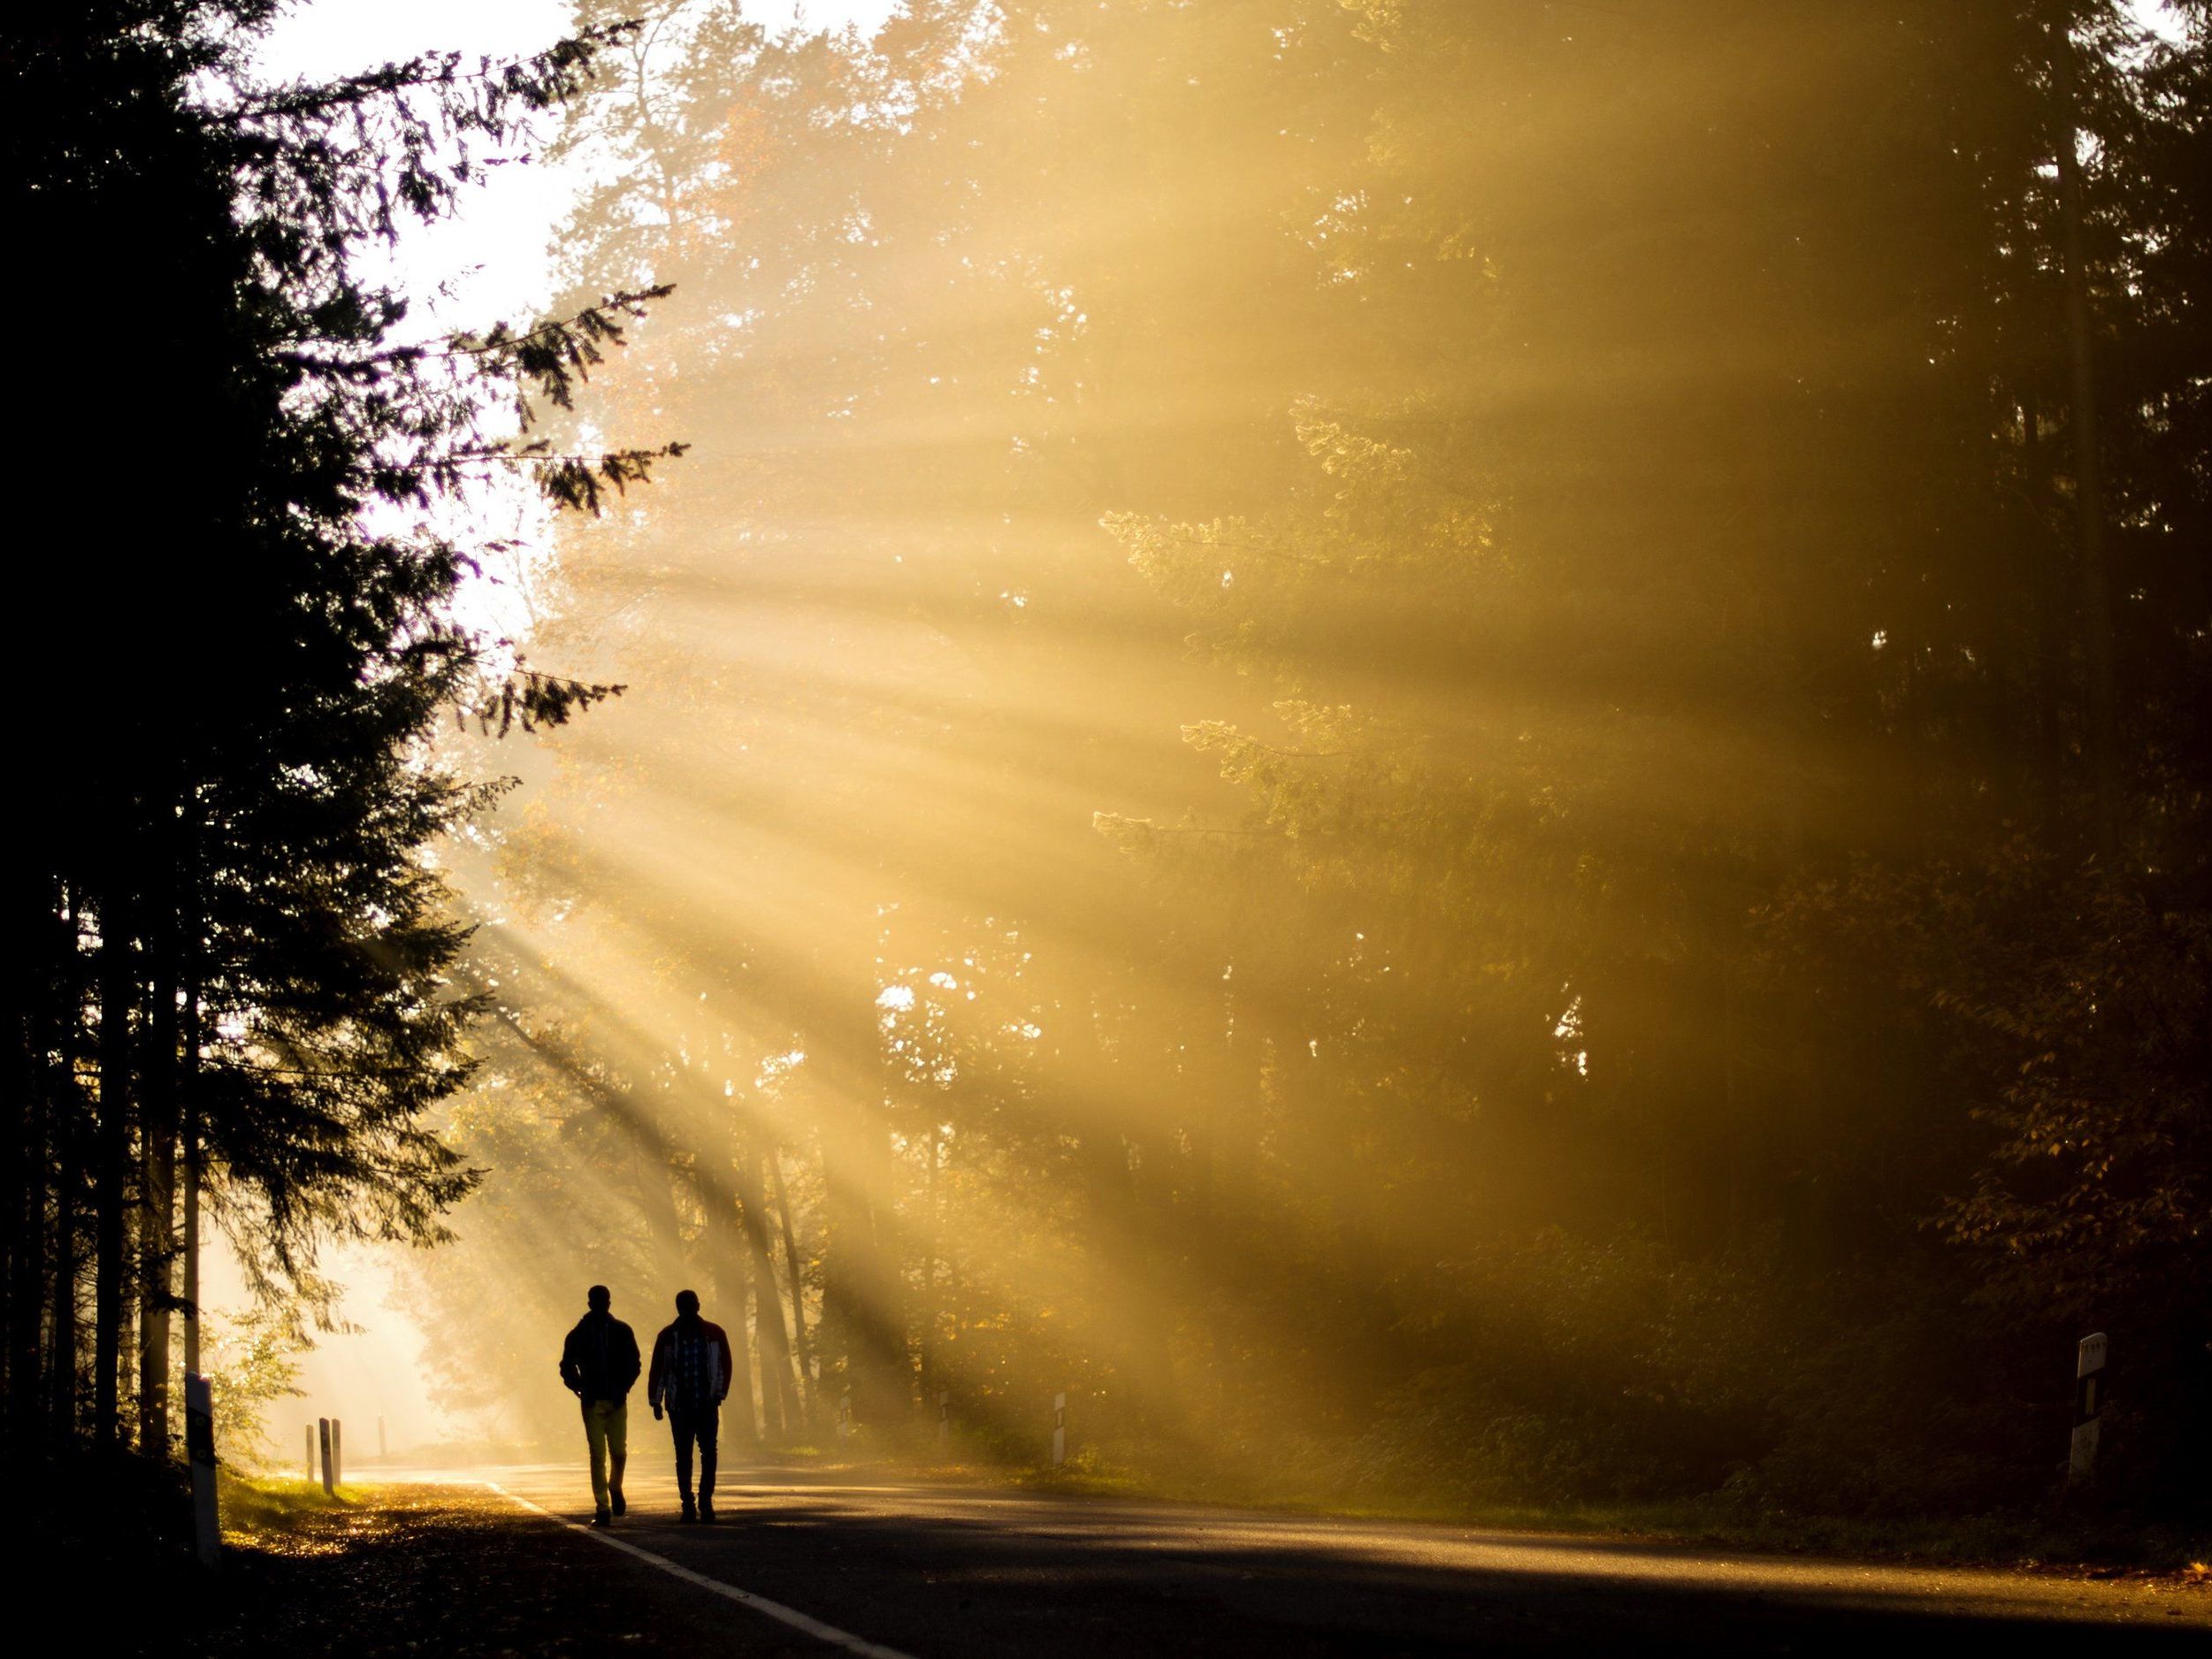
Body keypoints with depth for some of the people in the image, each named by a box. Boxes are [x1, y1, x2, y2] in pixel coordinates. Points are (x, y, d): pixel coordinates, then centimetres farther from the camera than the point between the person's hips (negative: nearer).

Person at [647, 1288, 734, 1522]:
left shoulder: (714, 1334, 4)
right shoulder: (668, 1337, 4)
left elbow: (725, 1365, 9)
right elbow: (658, 1370, 6)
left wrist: (720, 1393, 0)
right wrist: (655, 1401, 1)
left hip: (707, 1405, 0)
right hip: (679, 1405, 0)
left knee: (709, 1454, -8)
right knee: (683, 1457, 0)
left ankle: (706, 1503, -5)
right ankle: (687, 1505, 4)